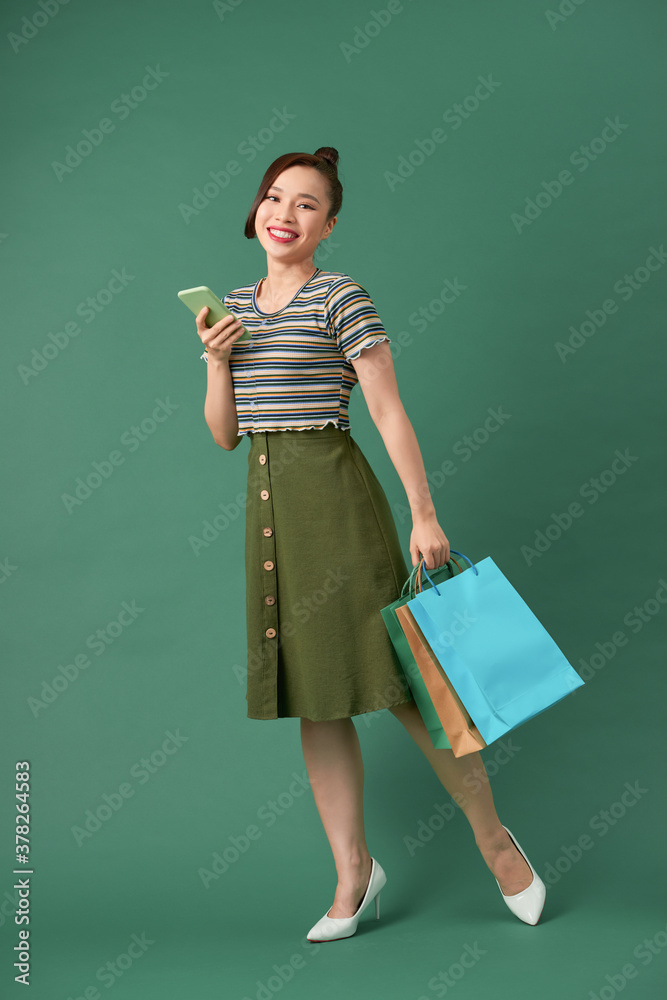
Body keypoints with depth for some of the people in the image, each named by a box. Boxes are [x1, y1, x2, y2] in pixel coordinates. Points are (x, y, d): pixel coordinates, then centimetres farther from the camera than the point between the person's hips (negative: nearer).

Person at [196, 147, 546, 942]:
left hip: (334, 495, -6)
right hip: (268, 500, 6)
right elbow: (224, 434, 14)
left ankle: (494, 838, 16)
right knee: (313, 695, 8)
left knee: (391, 677, -4)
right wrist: (215, 361, -2)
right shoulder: (234, 305, 14)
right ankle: (354, 871, 20)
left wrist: (423, 514, -13)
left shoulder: (341, 298, -4)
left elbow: (389, 411, -8)